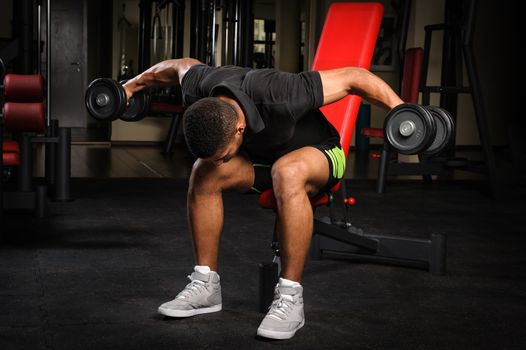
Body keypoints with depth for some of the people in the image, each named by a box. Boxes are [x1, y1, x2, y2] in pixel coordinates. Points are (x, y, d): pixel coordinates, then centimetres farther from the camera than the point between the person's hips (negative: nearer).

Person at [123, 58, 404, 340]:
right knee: (203, 172, -20)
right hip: (262, 156, 5)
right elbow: (180, 66, 1)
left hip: (318, 153, -5)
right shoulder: (199, 93, -24)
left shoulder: (279, 97, -41)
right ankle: (205, 285, -8)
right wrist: (132, 85, 14)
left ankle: (290, 298, -29)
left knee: (287, 174, -39)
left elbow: (353, 76, -32)